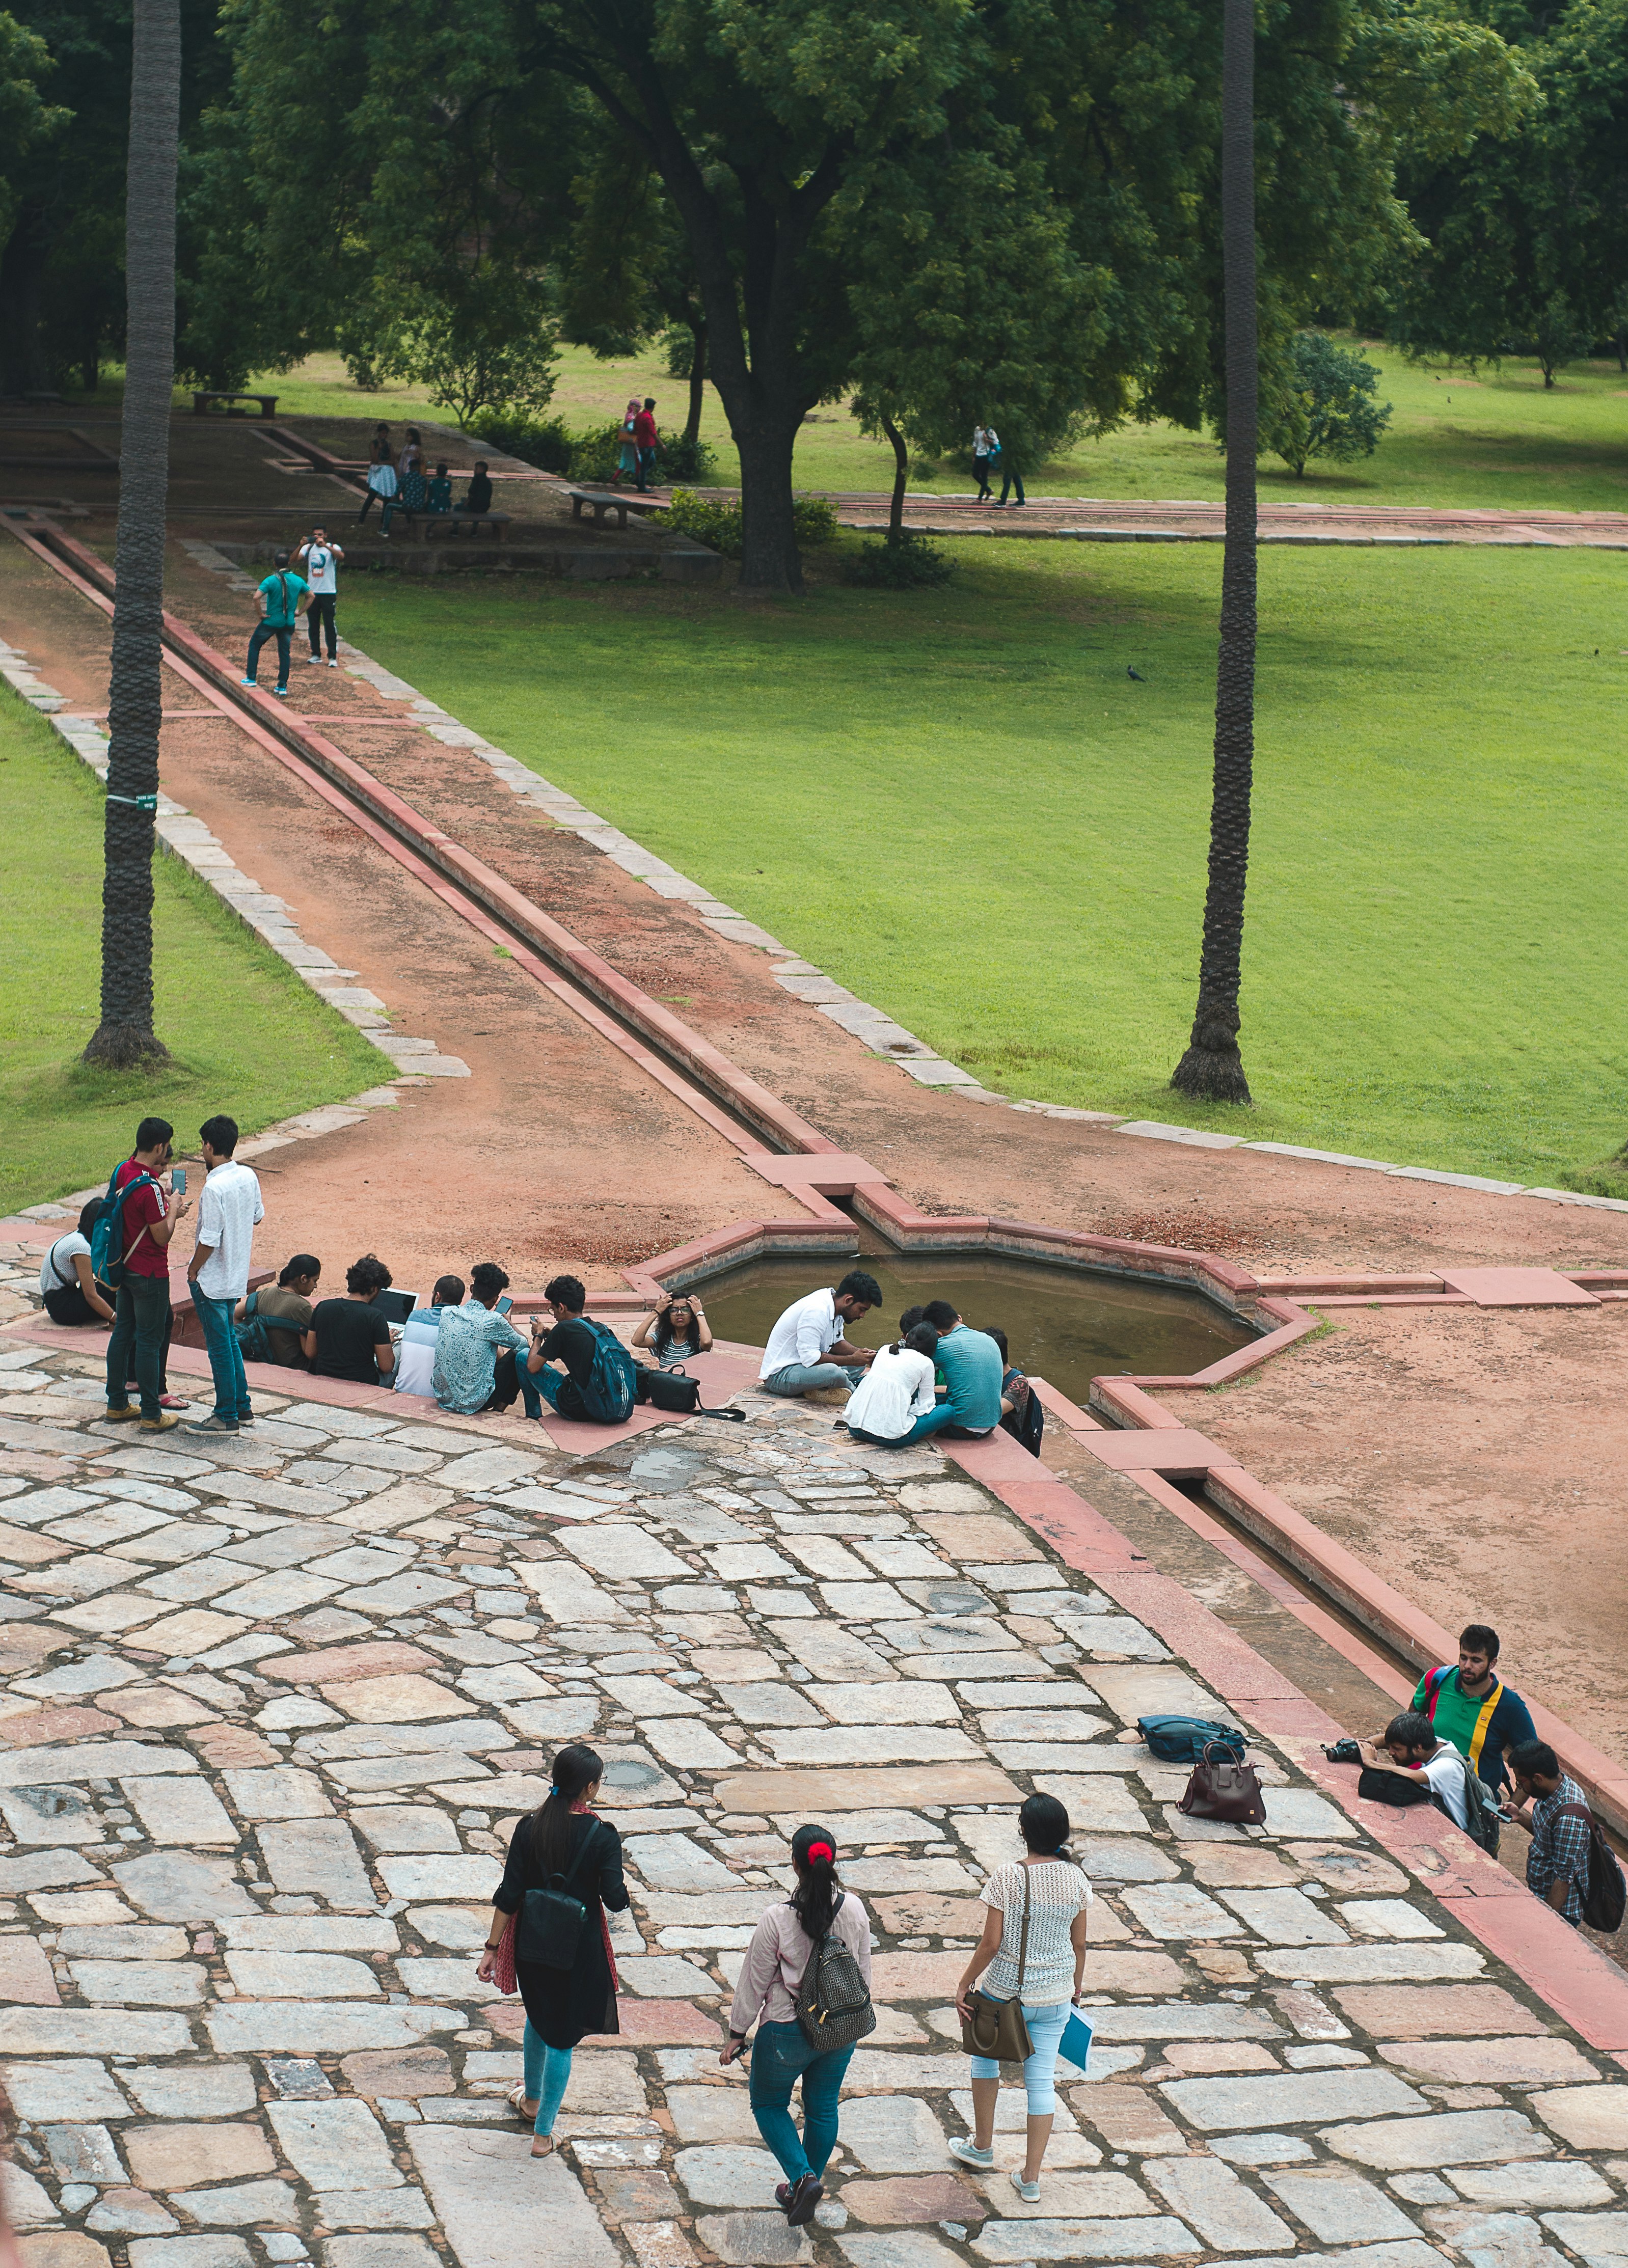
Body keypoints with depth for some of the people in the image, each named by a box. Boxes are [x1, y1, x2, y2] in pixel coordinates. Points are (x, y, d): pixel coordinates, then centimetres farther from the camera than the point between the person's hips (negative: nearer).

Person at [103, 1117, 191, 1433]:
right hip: (150, 1274, -9)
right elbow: (162, 1237, -20)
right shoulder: (149, 1188, -26)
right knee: (150, 1341, -1)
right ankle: (152, 1416, 6)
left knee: (123, 1333, 17)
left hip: (125, 1266, 9)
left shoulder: (123, 1172, 1)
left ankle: (117, 1404, 26)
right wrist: (173, 1208, -6)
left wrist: (165, 1204, 10)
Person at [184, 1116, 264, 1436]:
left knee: (220, 1346, 1)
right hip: (237, 1275, 8)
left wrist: (193, 1271, -9)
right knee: (229, 1340, 21)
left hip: (212, 1279, -8)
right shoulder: (249, 1177, -1)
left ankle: (226, 1417, 8)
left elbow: (209, 1240, -23)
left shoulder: (215, 1188, -25)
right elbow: (258, 1216, 14)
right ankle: (242, 1407, 27)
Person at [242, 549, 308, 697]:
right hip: (289, 623, 4)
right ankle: (283, 687, 11)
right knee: (284, 653, 12)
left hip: (271, 622, -4)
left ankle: (251, 678, 16)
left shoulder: (271, 580, -16)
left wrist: (260, 614, -14)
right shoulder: (298, 580, -1)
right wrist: (300, 612, 12)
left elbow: (257, 597, -27)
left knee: (254, 645, 17)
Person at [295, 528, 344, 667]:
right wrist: (301, 546, -22)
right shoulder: (308, 548, 7)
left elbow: (341, 556, -26)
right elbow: (294, 560, -6)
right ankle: (316, 654, 19)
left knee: (330, 625, -4)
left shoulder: (332, 547, -3)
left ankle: (333, 657, 0)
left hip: (329, 592, -4)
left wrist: (325, 545, -36)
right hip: (312, 592, 4)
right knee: (313, 625, 9)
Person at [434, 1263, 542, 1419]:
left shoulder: (449, 1314, 0)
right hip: (475, 1403, -5)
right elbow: (523, 1343, 4)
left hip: (442, 1397, 6)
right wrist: (508, 1322, 22)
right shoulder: (493, 1321, -14)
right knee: (520, 1355, 12)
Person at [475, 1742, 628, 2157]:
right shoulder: (601, 1835, -19)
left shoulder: (530, 1828, -10)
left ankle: (531, 2101, 49)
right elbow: (616, 1900, -19)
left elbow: (509, 1895, -9)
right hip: (581, 1948, -3)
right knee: (562, 2033, 11)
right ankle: (543, 2132, 17)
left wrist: (492, 1948, -3)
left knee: (539, 2016, 29)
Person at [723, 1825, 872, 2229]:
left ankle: (802, 2177, -2)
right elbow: (864, 1972, 4)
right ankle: (806, 2188, 33)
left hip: (787, 2031, -4)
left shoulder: (778, 1918, -22)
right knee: (823, 2107, 21)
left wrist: (737, 2033, 0)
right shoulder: (853, 1910, -10)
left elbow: (755, 1981, -12)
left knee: (769, 2104, 17)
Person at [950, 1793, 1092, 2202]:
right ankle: (1030, 2178, 12)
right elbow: (1079, 1942, 3)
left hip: (1007, 1991, -3)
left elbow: (991, 1943, -16)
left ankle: (983, 2146, 37)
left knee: (985, 2055, 25)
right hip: (1056, 1994, 3)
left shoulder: (1007, 1878, -19)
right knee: (1042, 2080, 10)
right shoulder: (1076, 1879, -7)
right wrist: (1077, 1983, 21)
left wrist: (964, 1985, -3)